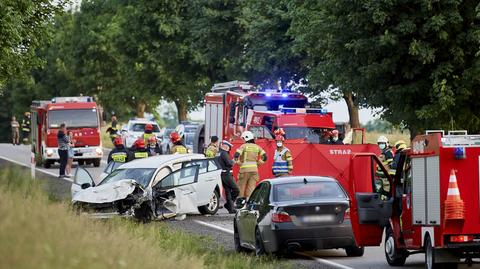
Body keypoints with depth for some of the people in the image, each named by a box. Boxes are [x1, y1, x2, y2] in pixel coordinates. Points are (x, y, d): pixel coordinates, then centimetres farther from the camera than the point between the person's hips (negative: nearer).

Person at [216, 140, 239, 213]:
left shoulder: (218, 153, 15)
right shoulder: (224, 153, -14)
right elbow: (229, 163, -21)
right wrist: (233, 162, -2)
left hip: (222, 174, 10)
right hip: (226, 174, -10)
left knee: (227, 191, 11)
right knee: (236, 190, -3)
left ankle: (231, 208, 11)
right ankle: (228, 204, -7)